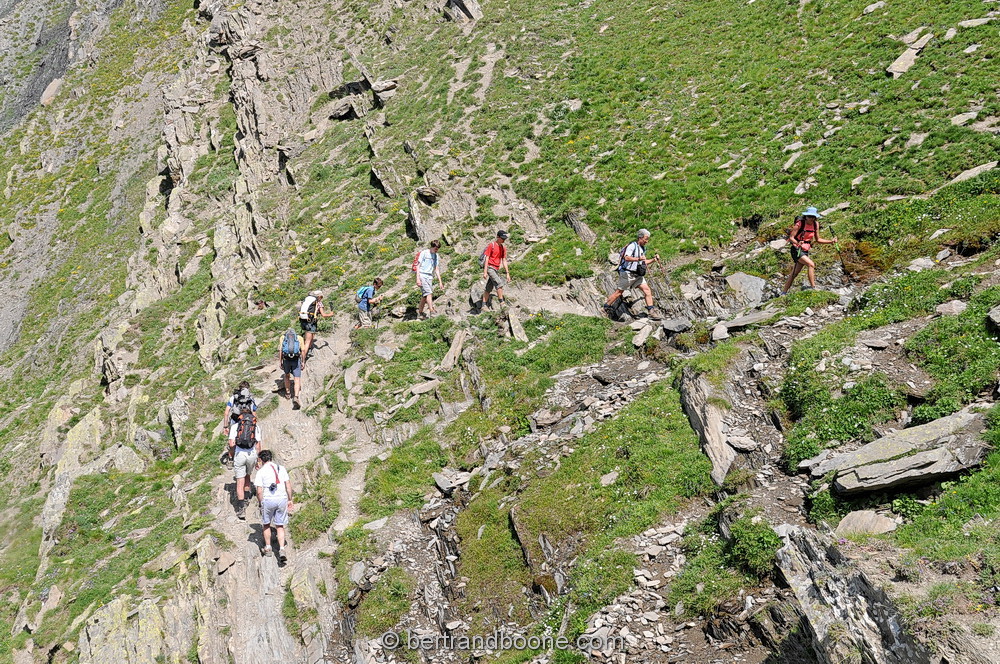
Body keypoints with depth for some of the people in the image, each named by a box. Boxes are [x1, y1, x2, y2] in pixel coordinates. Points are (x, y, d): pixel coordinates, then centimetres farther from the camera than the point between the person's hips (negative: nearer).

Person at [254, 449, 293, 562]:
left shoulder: (261, 471, -1)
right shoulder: (281, 468, 9)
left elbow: (259, 491, -6)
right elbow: (288, 486, 6)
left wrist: (260, 504, 6)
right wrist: (290, 500, 14)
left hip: (268, 499, -3)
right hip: (282, 498, 3)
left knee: (266, 525, 18)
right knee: (280, 526, 10)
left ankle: (268, 548, 27)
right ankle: (282, 549, -4)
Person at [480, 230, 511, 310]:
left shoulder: (503, 248, 13)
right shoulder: (491, 245, -8)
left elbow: (504, 261, 15)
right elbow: (487, 258, -11)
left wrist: (507, 273, 10)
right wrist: (485, 271, -17)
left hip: (496, 269, 7)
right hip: (490, 268, -7)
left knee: (489, 288, 8)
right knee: (499, 283, -20)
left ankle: (483, 306, 10)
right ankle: (502, 302, -17)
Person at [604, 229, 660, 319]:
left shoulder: (642, 248, 15)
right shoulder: (632, 246, -13)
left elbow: (643, 262, 23)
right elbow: (627, 258, -28)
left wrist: (653, 260, 10)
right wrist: (639, 259, -38)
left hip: (637, 275, 8)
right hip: (627, 273, -8)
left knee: (647, 290, -4)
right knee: (619, 292, 2)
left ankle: (650, 312, -4)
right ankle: (606, 307, 18)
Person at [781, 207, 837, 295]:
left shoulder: (816, 224, 3)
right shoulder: (799, 224, -15)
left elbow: (818, 240, 12)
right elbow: (791, 237, -18)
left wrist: (831, 241, 2)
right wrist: (798, 243, -37)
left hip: (805, 251, 7)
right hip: (796, 249, -6)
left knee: (794, 274, 9)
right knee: (811, 264, -24)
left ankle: (784, 293, 16)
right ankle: (813, 287, -21)